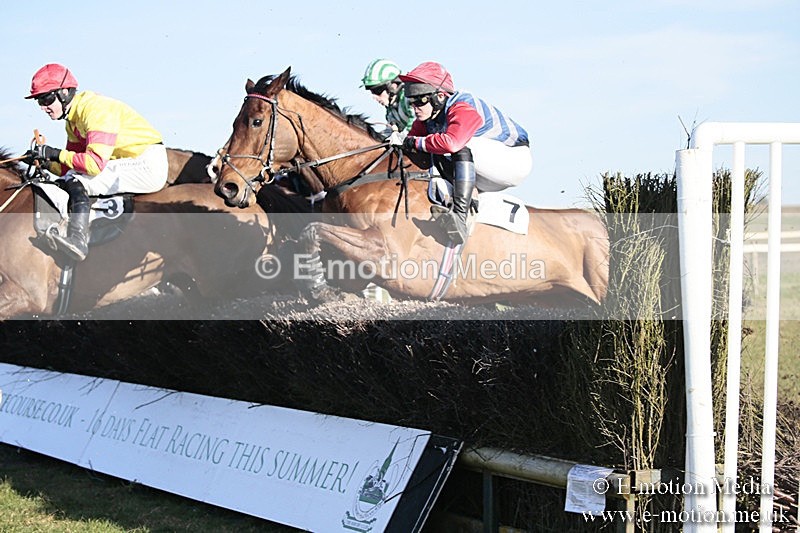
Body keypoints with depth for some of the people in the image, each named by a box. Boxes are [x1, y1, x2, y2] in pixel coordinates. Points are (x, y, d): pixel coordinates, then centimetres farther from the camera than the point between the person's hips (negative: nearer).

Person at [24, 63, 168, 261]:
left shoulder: (94, 109, -19)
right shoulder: (73, 120, 12)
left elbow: (95, 163, -28)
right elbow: (69, 168, 12)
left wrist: (56, 154, -21)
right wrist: (46, 161, -5)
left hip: (149, 165, -10)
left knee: (77, 180, -22)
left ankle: (77, 239, -36)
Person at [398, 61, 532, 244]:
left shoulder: (463, 109, -29)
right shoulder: (427, 117, -3)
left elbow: (452, 142, -49)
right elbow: (425, 162, -5)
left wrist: (417, 142, -36)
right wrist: (401, 142, -23)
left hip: (516, 158, -9)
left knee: (464, 145, -33)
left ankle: (460, 215, -41)